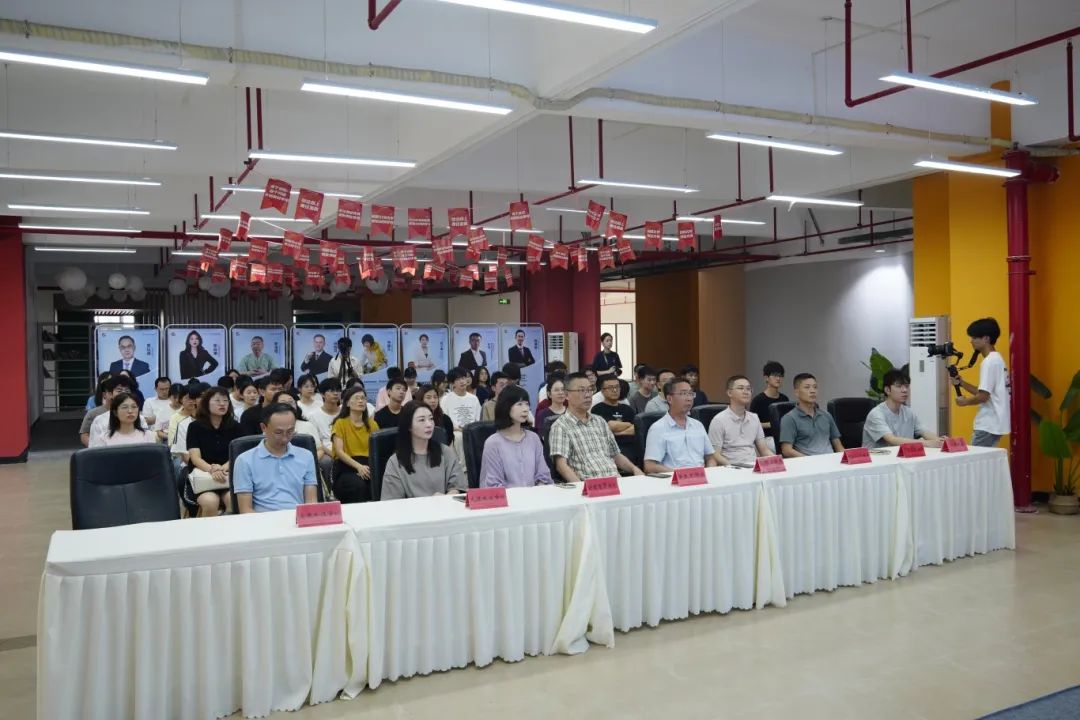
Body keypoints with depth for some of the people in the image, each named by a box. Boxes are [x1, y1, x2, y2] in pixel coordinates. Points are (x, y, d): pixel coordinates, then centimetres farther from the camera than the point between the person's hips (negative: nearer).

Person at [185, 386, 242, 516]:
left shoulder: (234, 426, 10)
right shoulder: (195, 426, 4)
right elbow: (195, 457, -5)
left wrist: (222, 468, -21)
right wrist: (212, 470, -26)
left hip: (229, 474, 1)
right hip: (202, 475, -1)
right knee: (210, 502, -33)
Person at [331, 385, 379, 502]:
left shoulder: (372, 424, 17)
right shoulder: (340, 423, 6)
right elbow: (339, 451, -5)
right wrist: (358, 466, -21)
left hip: (368, 465, 3)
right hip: (346, 467, -2)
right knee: (358, 485, -36)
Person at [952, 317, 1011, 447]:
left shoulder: (989, 362, -16)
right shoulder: (996, 359, 15)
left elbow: (983, 396, -20)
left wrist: (964, 402, -3)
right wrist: (961, 383, 9)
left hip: (988, 424, -10)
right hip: (993, 422, 10)